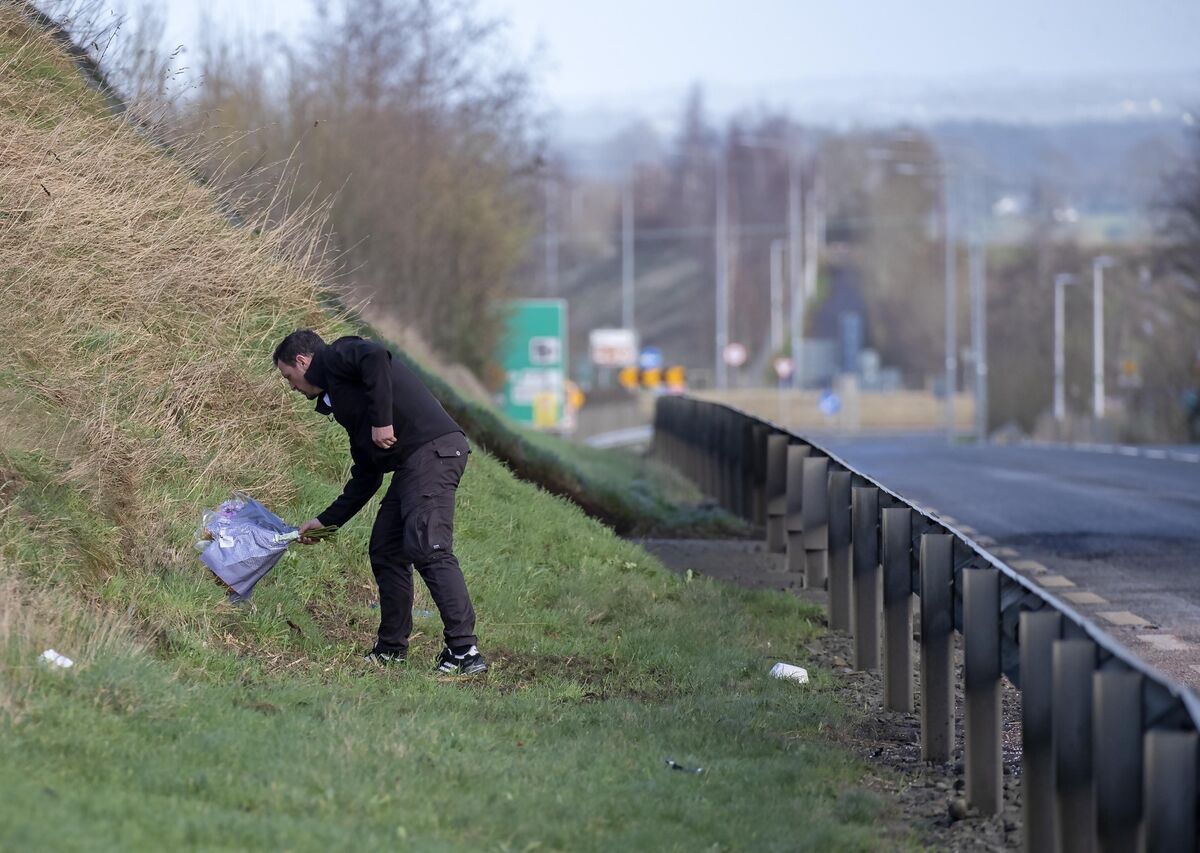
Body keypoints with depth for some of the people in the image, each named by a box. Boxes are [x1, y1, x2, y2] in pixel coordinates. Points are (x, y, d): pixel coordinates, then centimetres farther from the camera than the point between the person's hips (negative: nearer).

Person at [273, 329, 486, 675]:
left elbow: (375, 358, -20)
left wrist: (382, 422, -19)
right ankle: (391, 649, 21)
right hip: (411, 464, 10)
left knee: (428, 550, -18)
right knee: (386, 552, 14)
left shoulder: (338, 355, 5)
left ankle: (465, 651, -23)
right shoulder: (337, 395, 30)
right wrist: (325, 522, 35)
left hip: (432, 450, -10)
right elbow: (365, 478, 30)